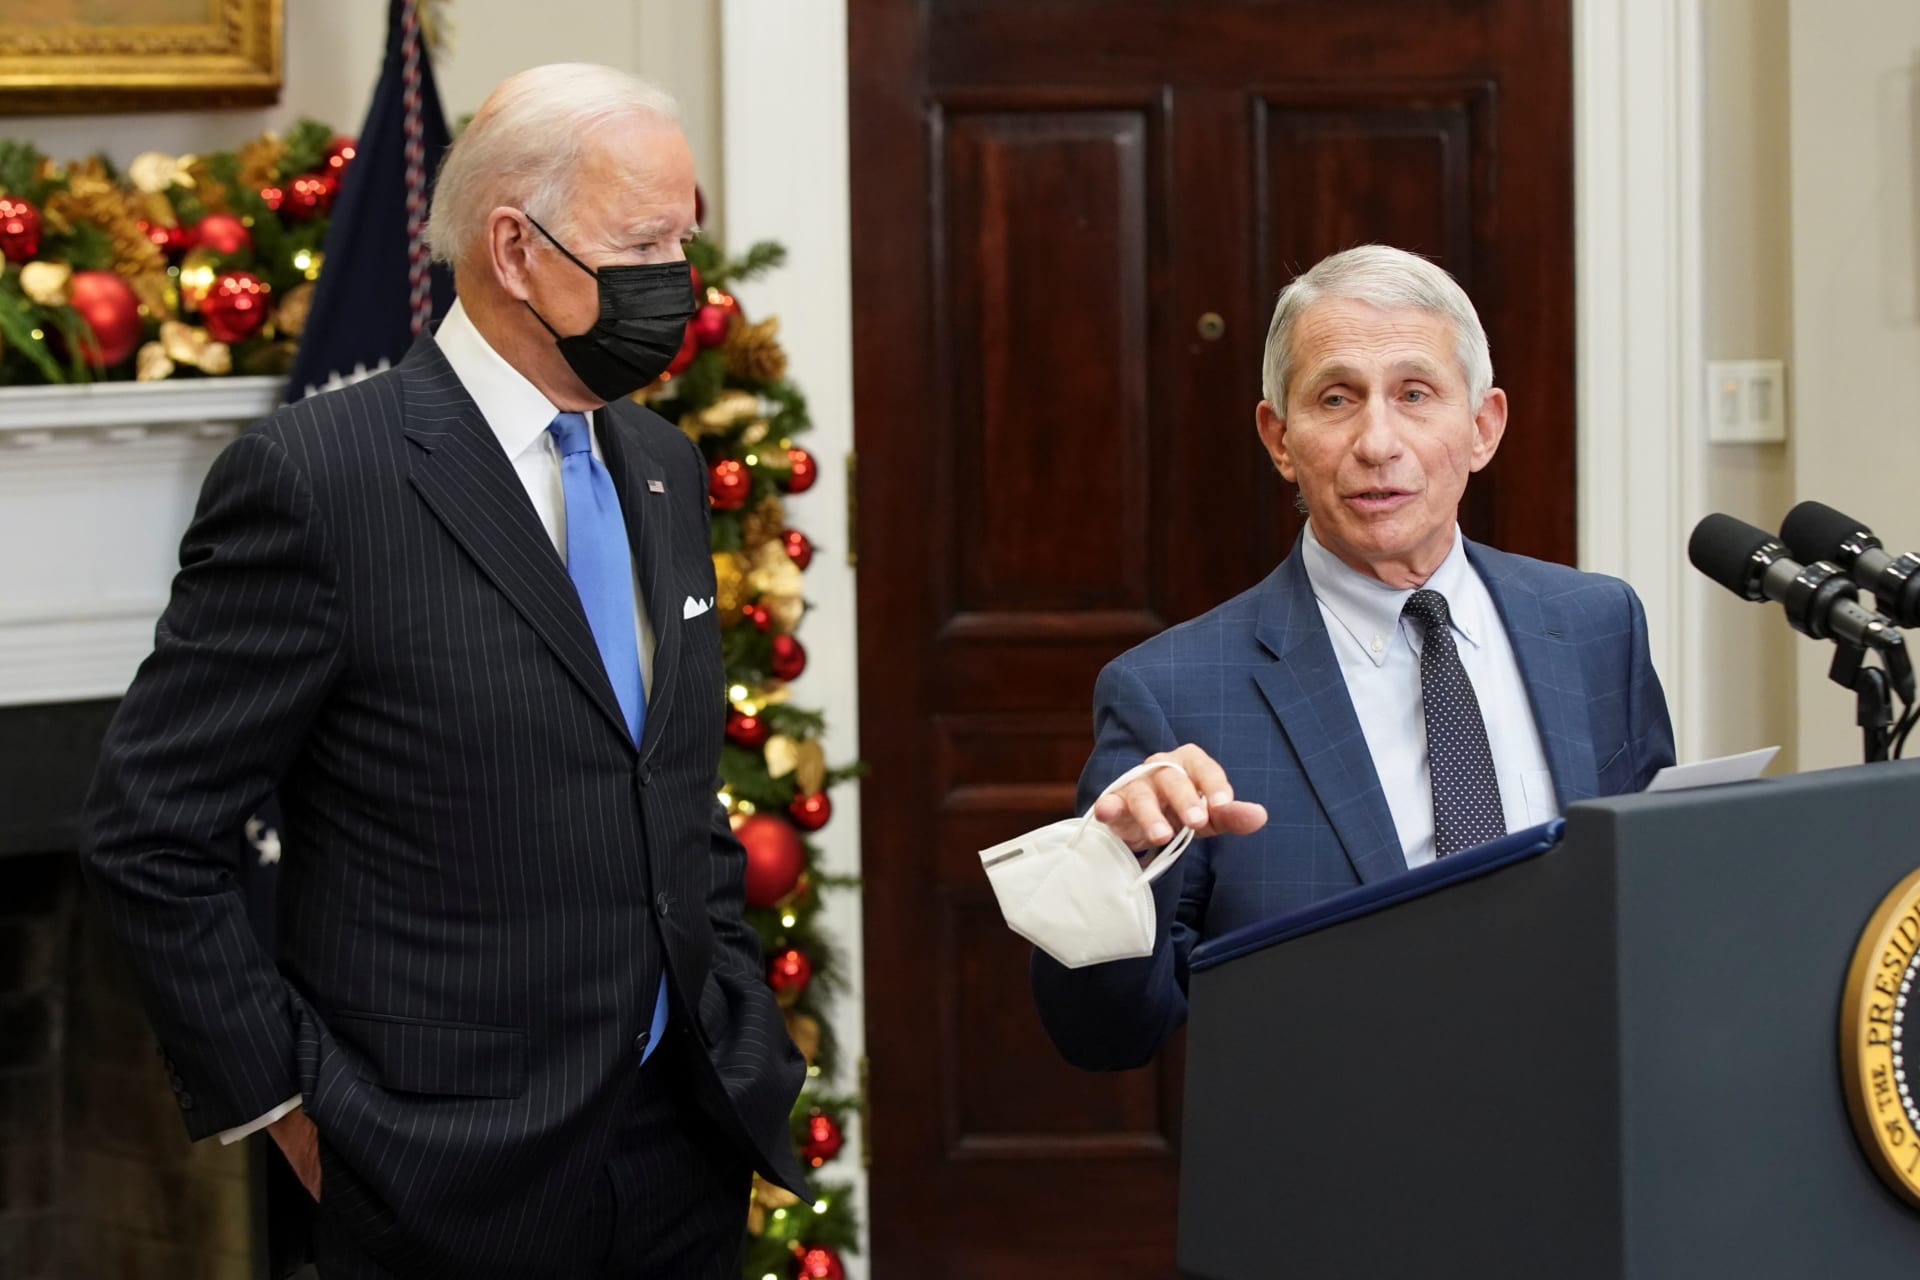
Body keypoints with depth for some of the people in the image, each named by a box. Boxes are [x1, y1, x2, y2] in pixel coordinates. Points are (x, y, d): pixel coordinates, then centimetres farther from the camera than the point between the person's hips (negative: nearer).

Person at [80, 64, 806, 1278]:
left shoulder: (666, 469, 10)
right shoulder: (314, 476, -13)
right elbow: (151, 826, -10)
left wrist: (738, 1018, 11)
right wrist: (280, 1098, -10)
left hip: (685, 1141, 6)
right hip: (457, 1180, -6)